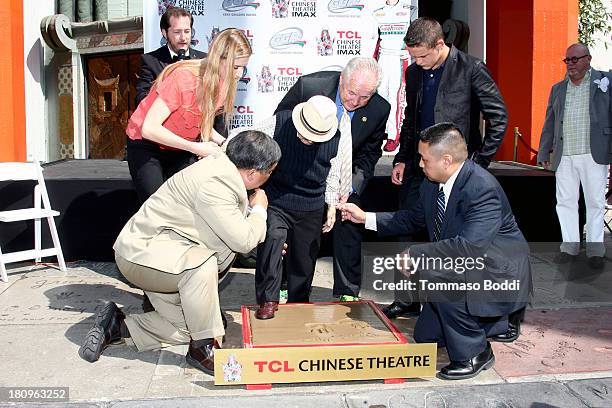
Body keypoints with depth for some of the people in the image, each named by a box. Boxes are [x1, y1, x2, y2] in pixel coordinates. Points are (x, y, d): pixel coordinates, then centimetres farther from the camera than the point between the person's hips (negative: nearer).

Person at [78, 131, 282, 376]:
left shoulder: (222, 168, 3)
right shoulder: (213, 183, -27)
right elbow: (243, 240, -26)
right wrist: (259, 209, -9)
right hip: (142, 251, -10)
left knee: (187, 326, 4)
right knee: (200, 263, -37)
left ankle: (118, 327, 14)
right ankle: (202, 348, -21)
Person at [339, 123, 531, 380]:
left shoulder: (483, 188, -30)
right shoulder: (432, 183, -3)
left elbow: (469, 246, -39)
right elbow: (415, 218, 14)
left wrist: (414, 255, -31)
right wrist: (366, 218, 8)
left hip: (500, 276, -9)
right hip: (461, 274, 9)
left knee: (437, 275, -34)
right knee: (426, 336, 11)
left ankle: (475, 353, -13)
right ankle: (495, 322, 29)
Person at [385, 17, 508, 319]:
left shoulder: (471, 69, -8)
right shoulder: (414, 73, 10)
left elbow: (499, 116, -5)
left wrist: (480, 162, -7)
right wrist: (401, 159, 10)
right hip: (417, 167, 6)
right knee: (407, 232, 7)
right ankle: (407, 301, 19)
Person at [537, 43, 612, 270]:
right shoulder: (557, 89, 17)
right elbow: (549, 123, 18)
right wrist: (544, 153, 14)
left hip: (594, 155, -3)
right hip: (564, 157, 4)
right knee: (565, 201, 4)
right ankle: (570, 247, 13)